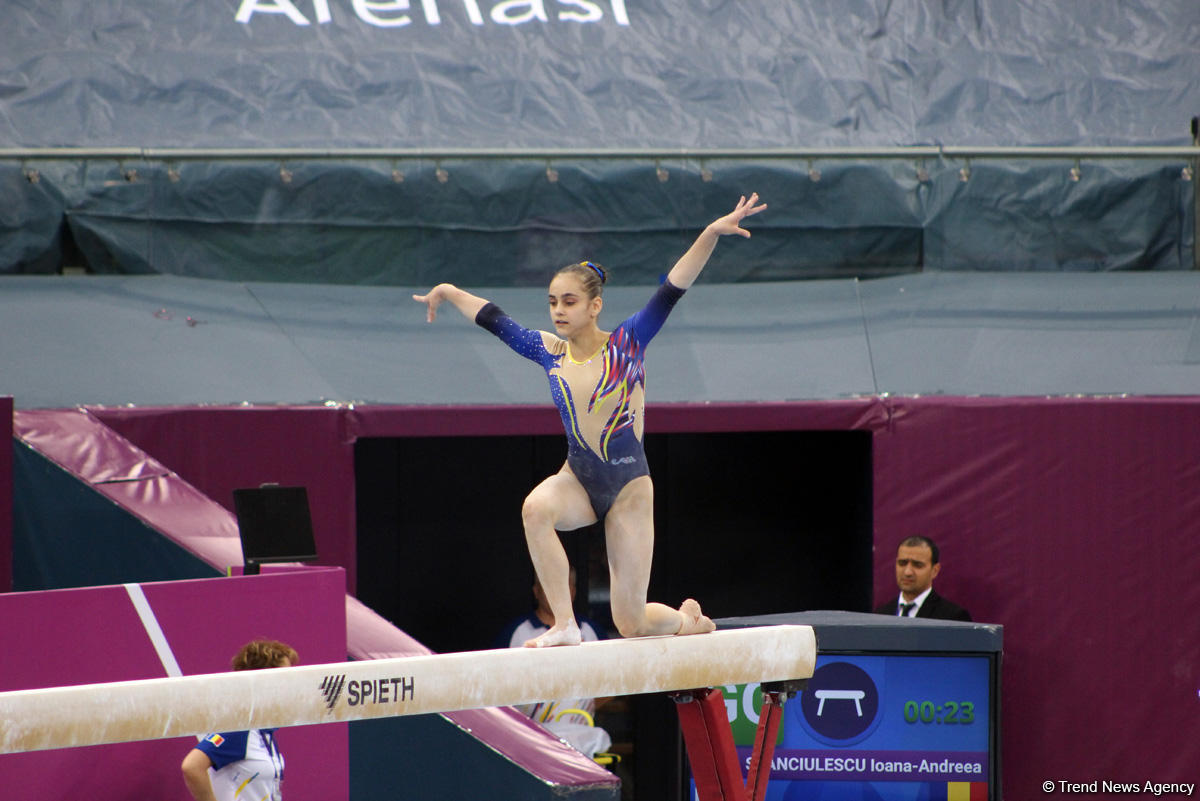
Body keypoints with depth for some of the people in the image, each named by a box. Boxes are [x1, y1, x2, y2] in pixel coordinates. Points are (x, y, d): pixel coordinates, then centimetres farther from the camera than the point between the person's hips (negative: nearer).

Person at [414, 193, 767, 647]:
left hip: (627, 483, -4)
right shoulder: (550, 352, 2)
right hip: (577, 477, 4)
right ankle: (564, 624, -29)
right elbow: (494, 319, 15)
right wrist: (448, 293, 24)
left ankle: (689, 619, 36)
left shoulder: (626, 344, -9)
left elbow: (671, 291, -19)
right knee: (536, 507, -35)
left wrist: (711, 234, -30)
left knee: (631, 623, -2)